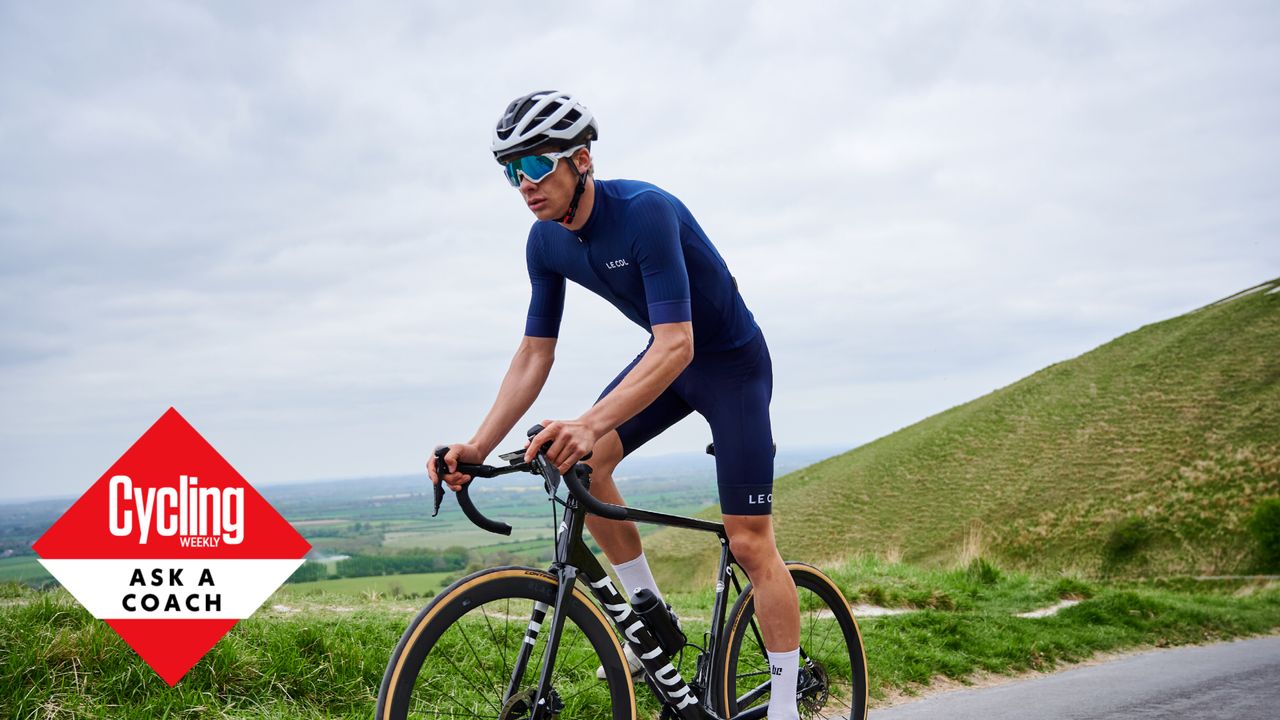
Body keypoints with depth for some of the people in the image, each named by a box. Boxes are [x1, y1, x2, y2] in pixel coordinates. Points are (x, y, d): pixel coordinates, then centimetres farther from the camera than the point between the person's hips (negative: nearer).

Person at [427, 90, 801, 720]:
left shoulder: (645, 211, -32)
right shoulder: (545, 243, -9)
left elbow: (677, 346, -39)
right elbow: (534, 355, -5)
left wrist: (590, 423, -52)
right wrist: (478, 447, -16)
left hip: (731, 361, -7)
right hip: (668, 355, 7)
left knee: (749, 543, -9)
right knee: (581, 465, -13)